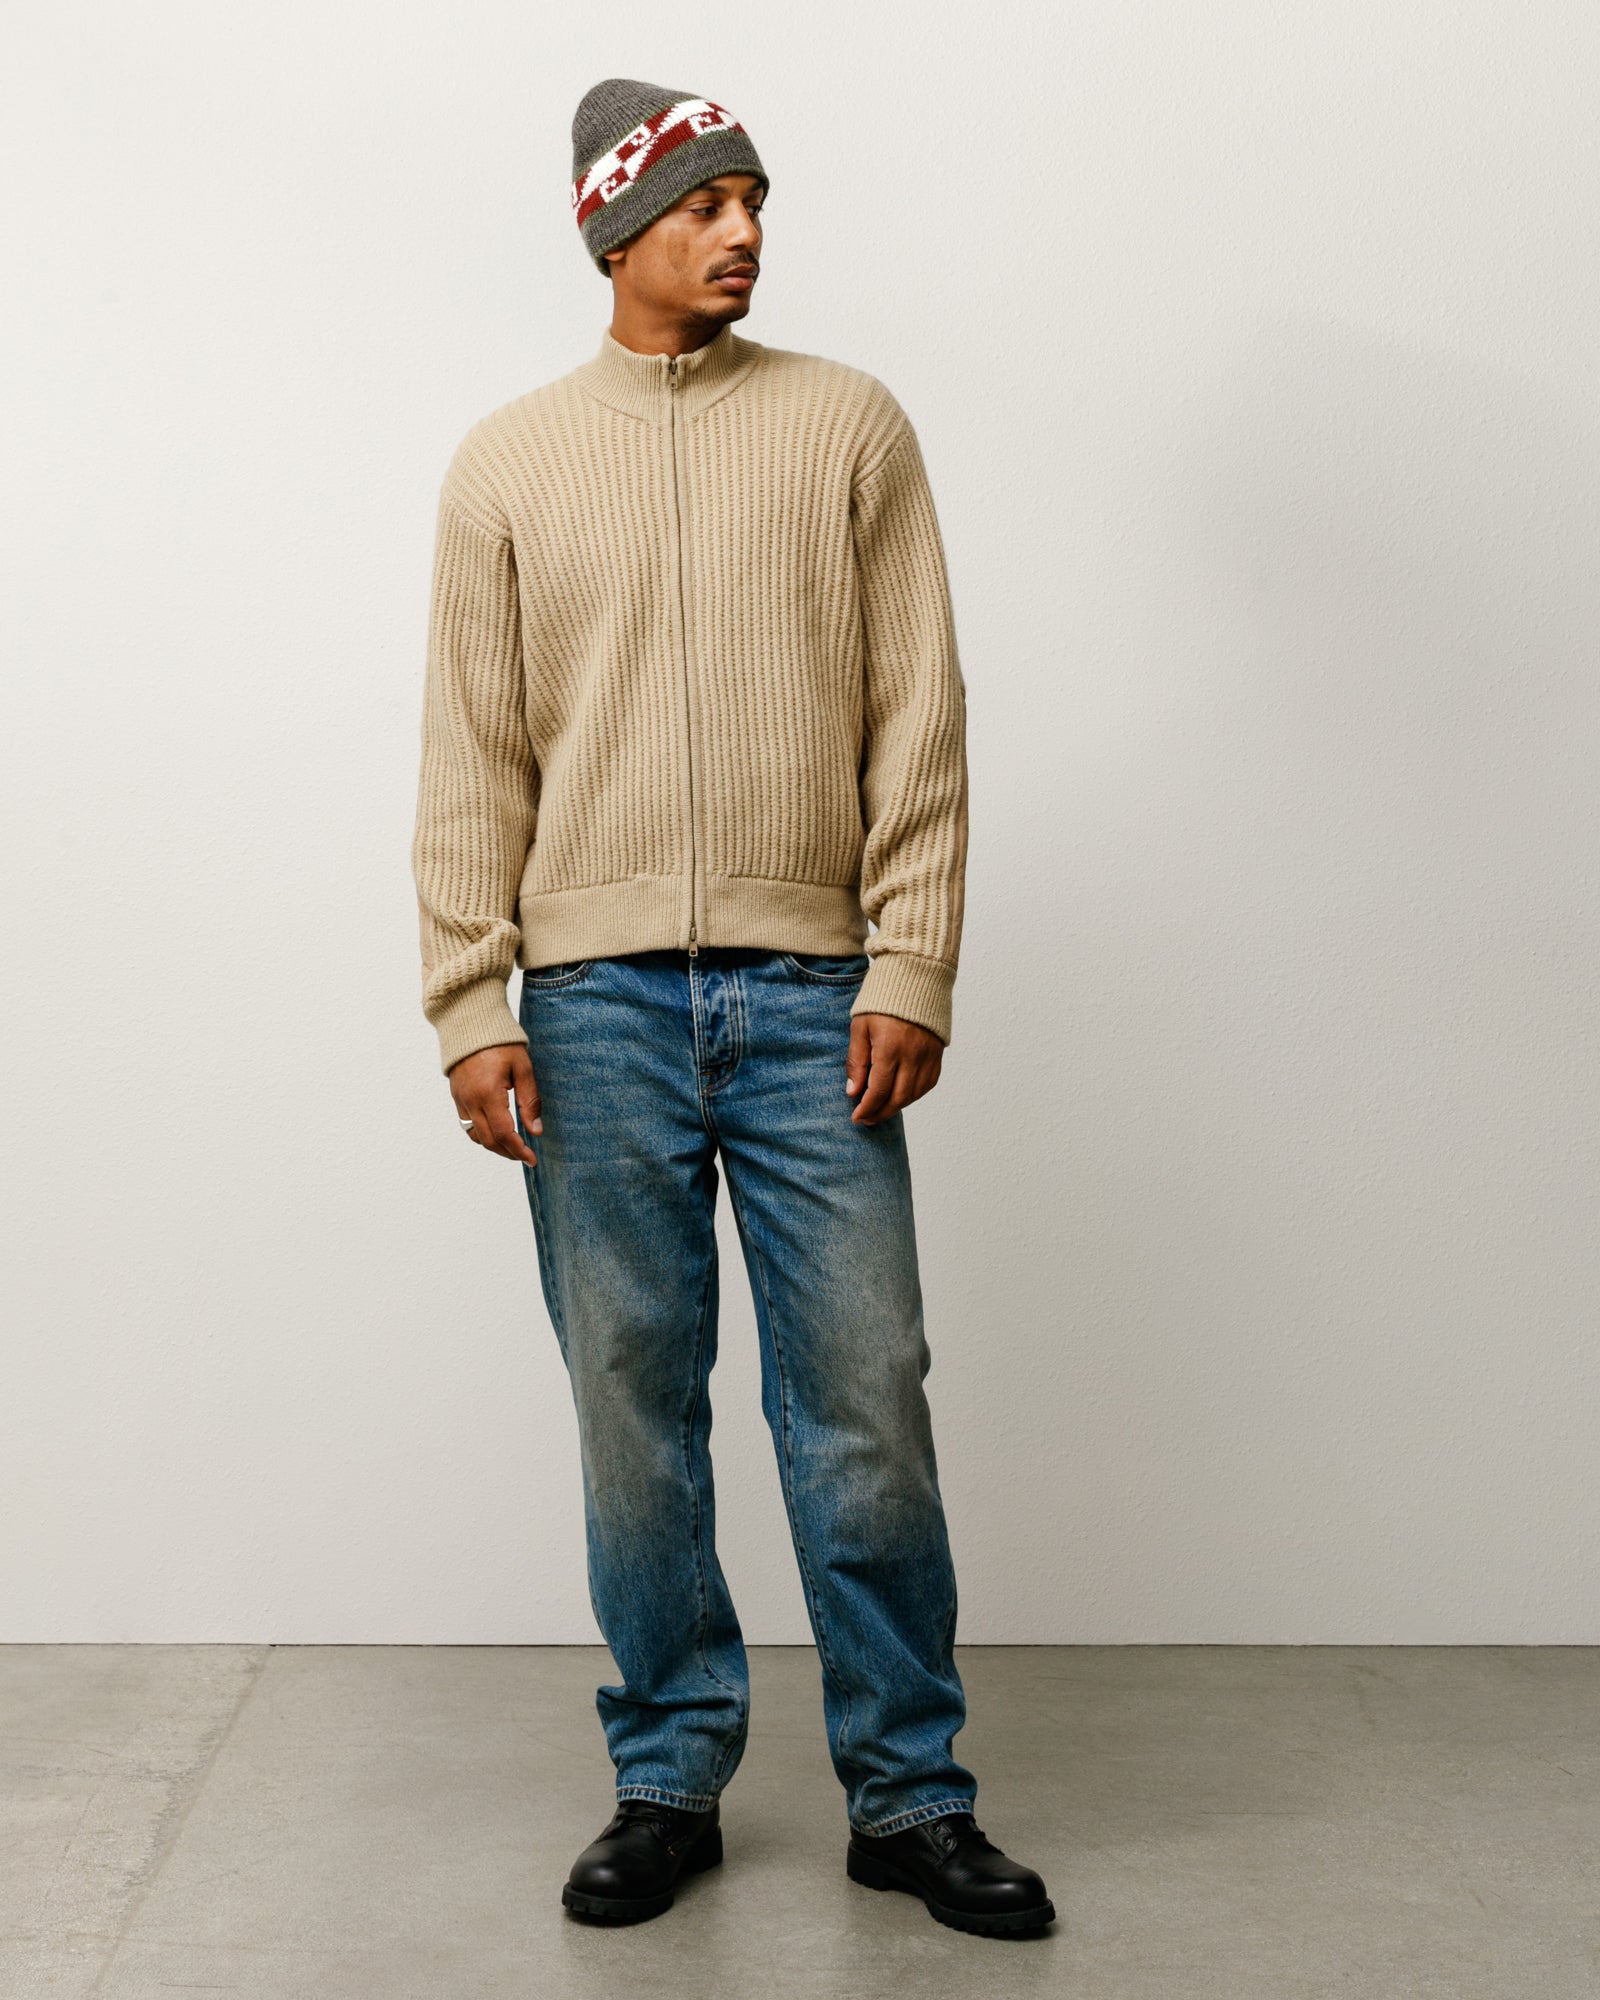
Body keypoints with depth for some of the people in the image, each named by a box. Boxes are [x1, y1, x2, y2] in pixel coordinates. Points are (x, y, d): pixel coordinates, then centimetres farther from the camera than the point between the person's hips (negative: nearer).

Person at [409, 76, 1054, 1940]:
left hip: (809, 993, 0)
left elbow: (917, 720, 3)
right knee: (634, 1407, 7)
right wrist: (472, 1010, -1)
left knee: (863, 1405, 2)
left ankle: (909, 1796, 17)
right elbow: (474, 759, 7)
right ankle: (668, 1781, 23)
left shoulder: (849, 424, 8)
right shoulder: (509, 460, 10)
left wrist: (911, 966, -5)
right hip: (595, 1001, 1)